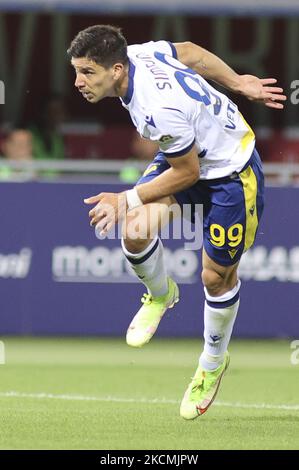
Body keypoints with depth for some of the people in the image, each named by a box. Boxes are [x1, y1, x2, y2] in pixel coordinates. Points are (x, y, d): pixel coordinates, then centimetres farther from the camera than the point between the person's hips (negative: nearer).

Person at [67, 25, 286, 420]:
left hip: (231, 173, -7)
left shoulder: (161, 109, -39)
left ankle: (212, 365, 32)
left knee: (217, 277, 7)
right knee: (135, 232, -14)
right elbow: (191, 52, 3)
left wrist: (126, 200, -19)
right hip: (191, 152, 7)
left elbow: (187, 173, -24)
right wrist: (241, 85, 14)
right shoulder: (133, 55, -16)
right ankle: (160, 295, 18)